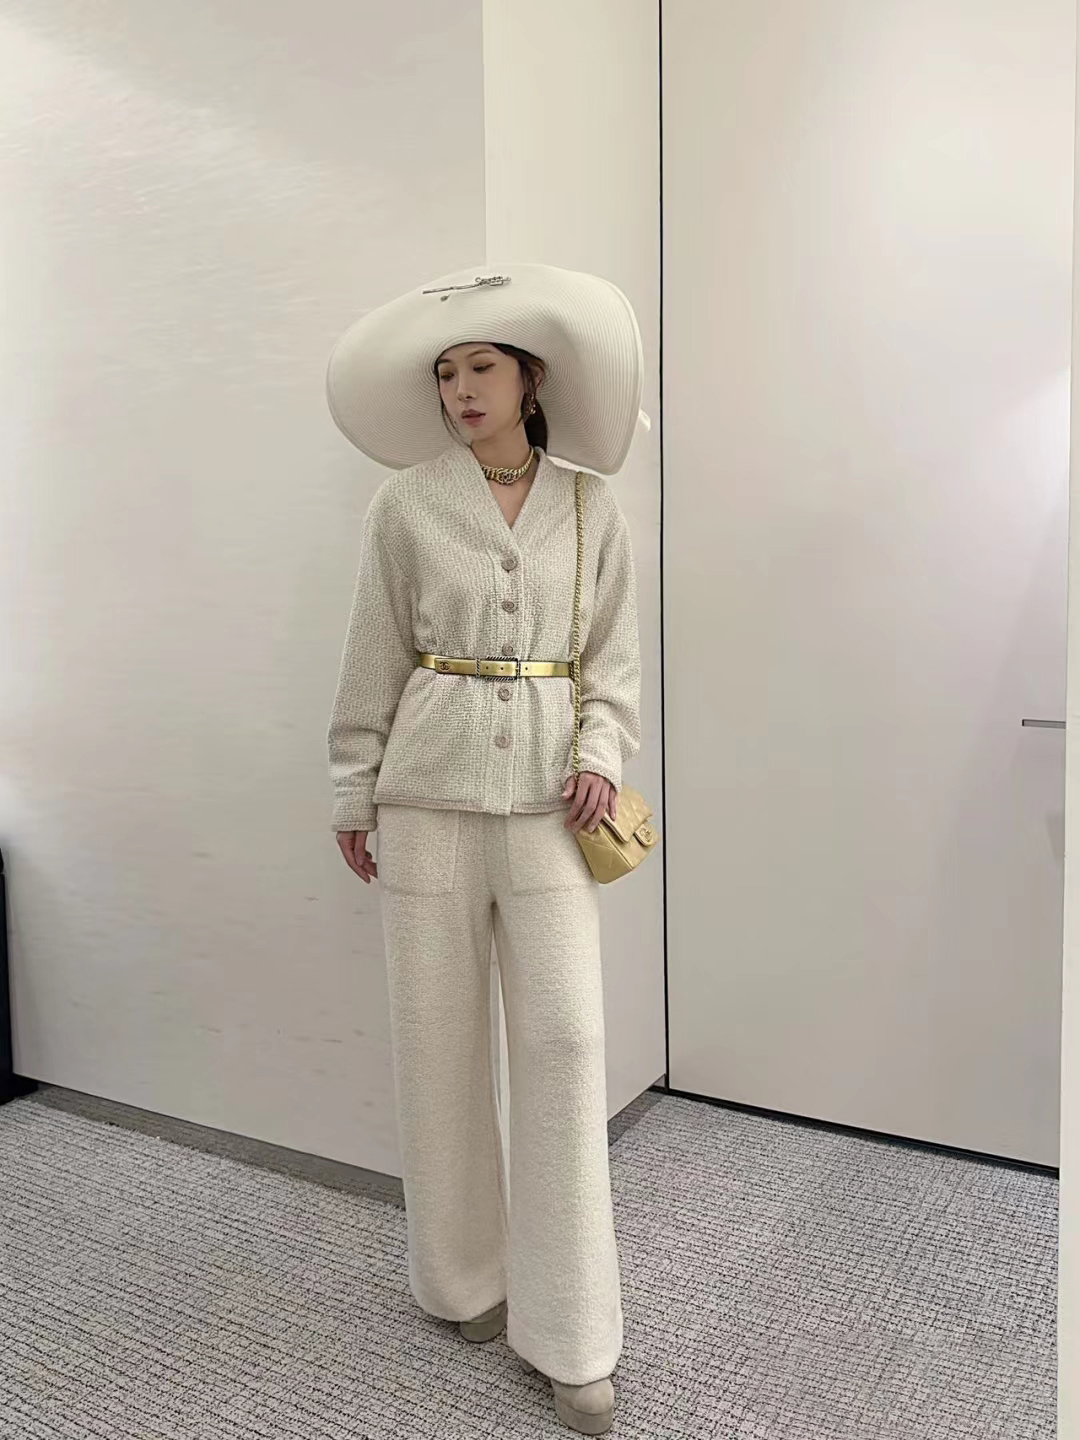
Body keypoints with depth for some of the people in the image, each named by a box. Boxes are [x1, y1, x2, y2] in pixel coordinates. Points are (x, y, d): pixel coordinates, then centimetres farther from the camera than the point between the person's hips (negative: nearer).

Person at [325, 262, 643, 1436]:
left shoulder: (591, 507, 6)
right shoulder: (406, 504, 2)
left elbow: (614, 656, 8)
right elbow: (374, 661, 5)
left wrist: (602, 756, -9)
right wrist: (354, 795, 4)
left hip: (545, 796, 0)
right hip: (430, 788, 0)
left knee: (564, 1037, -4)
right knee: (437, 1032, 6)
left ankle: (570, 1334, 9)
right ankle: (464, 1277, 28)